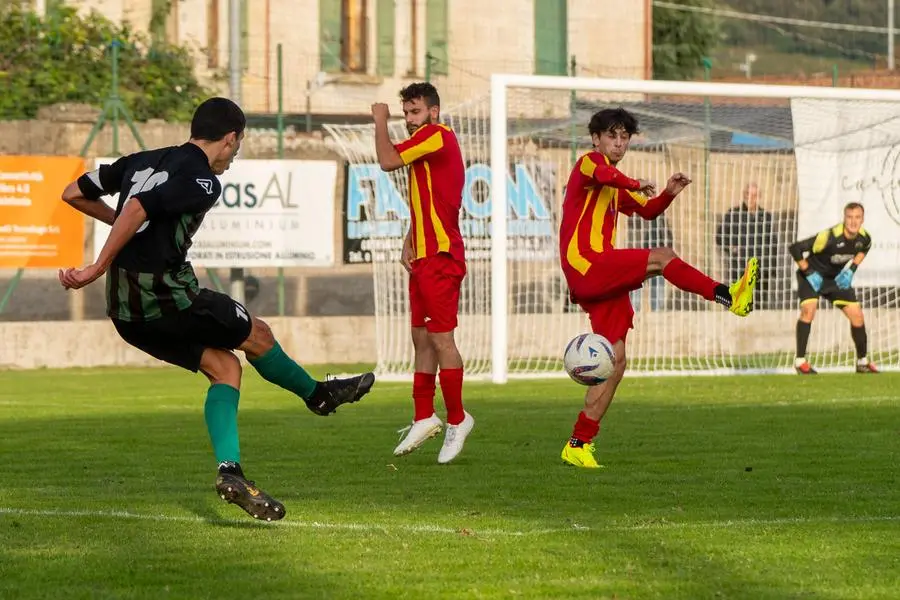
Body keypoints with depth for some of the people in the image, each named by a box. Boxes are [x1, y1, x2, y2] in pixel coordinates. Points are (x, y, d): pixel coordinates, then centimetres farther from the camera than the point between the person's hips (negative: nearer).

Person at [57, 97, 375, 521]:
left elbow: (74, 194, 16)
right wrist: (98, 268, -23)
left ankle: (230, 470, -1)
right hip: (166, 295, -8)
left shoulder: (143, 161, 14)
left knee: (224, 366, 13)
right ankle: (318, 394, 37)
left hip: (127, 311, 8)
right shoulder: (202, 181, -11)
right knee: (257, 334, 14)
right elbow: (138, 209, -25)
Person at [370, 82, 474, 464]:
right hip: (424, 256, 10)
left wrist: (380, 121, -3)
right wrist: (409, 242, 13)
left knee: (441, 338, -8)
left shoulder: (438, 135, -11)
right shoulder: (427, 144, 20)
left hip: (440, 257, -10)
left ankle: (457, 420, -1)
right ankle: (424, 418, 16)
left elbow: (387, 161, -19)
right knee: (421, 337, 11)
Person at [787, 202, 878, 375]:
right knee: (808, 310, -27)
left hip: (838, 277, 5)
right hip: (814, 274, -5)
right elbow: (795, 248, -30)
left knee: (857, 315, 2)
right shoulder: (829, 237, -34)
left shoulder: (864, 237, -15)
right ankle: (800, 361, -18)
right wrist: (808, 273, -26)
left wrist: (852, 268, -1)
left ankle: (862, 362, 21)